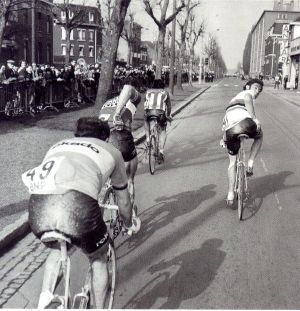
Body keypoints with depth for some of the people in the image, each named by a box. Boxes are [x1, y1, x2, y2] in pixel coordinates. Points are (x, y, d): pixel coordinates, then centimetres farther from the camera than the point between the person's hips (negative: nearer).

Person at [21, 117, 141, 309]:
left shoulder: (59, 145, 37)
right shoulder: (110, 151, 28)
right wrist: (129, 224, 60)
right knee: (98, 258, 27)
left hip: (38, 208, 4)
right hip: (77, 205, -4)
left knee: (56, 249, 37)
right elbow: (123, 200, 39)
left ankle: (45, 297, 27)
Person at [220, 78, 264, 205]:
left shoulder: (235, 98, 42)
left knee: (232, 162, 22)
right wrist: (255, 118, -13)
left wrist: (224, 138, 50)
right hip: (244, 121, -6)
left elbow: (225, 120, 45)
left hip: (230, 130, 6)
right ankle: (250, 164, 16)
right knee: (259, 137, 30)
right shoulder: (247, 93, 20)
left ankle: (230, 193, 20)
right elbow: (247, 99, -8)